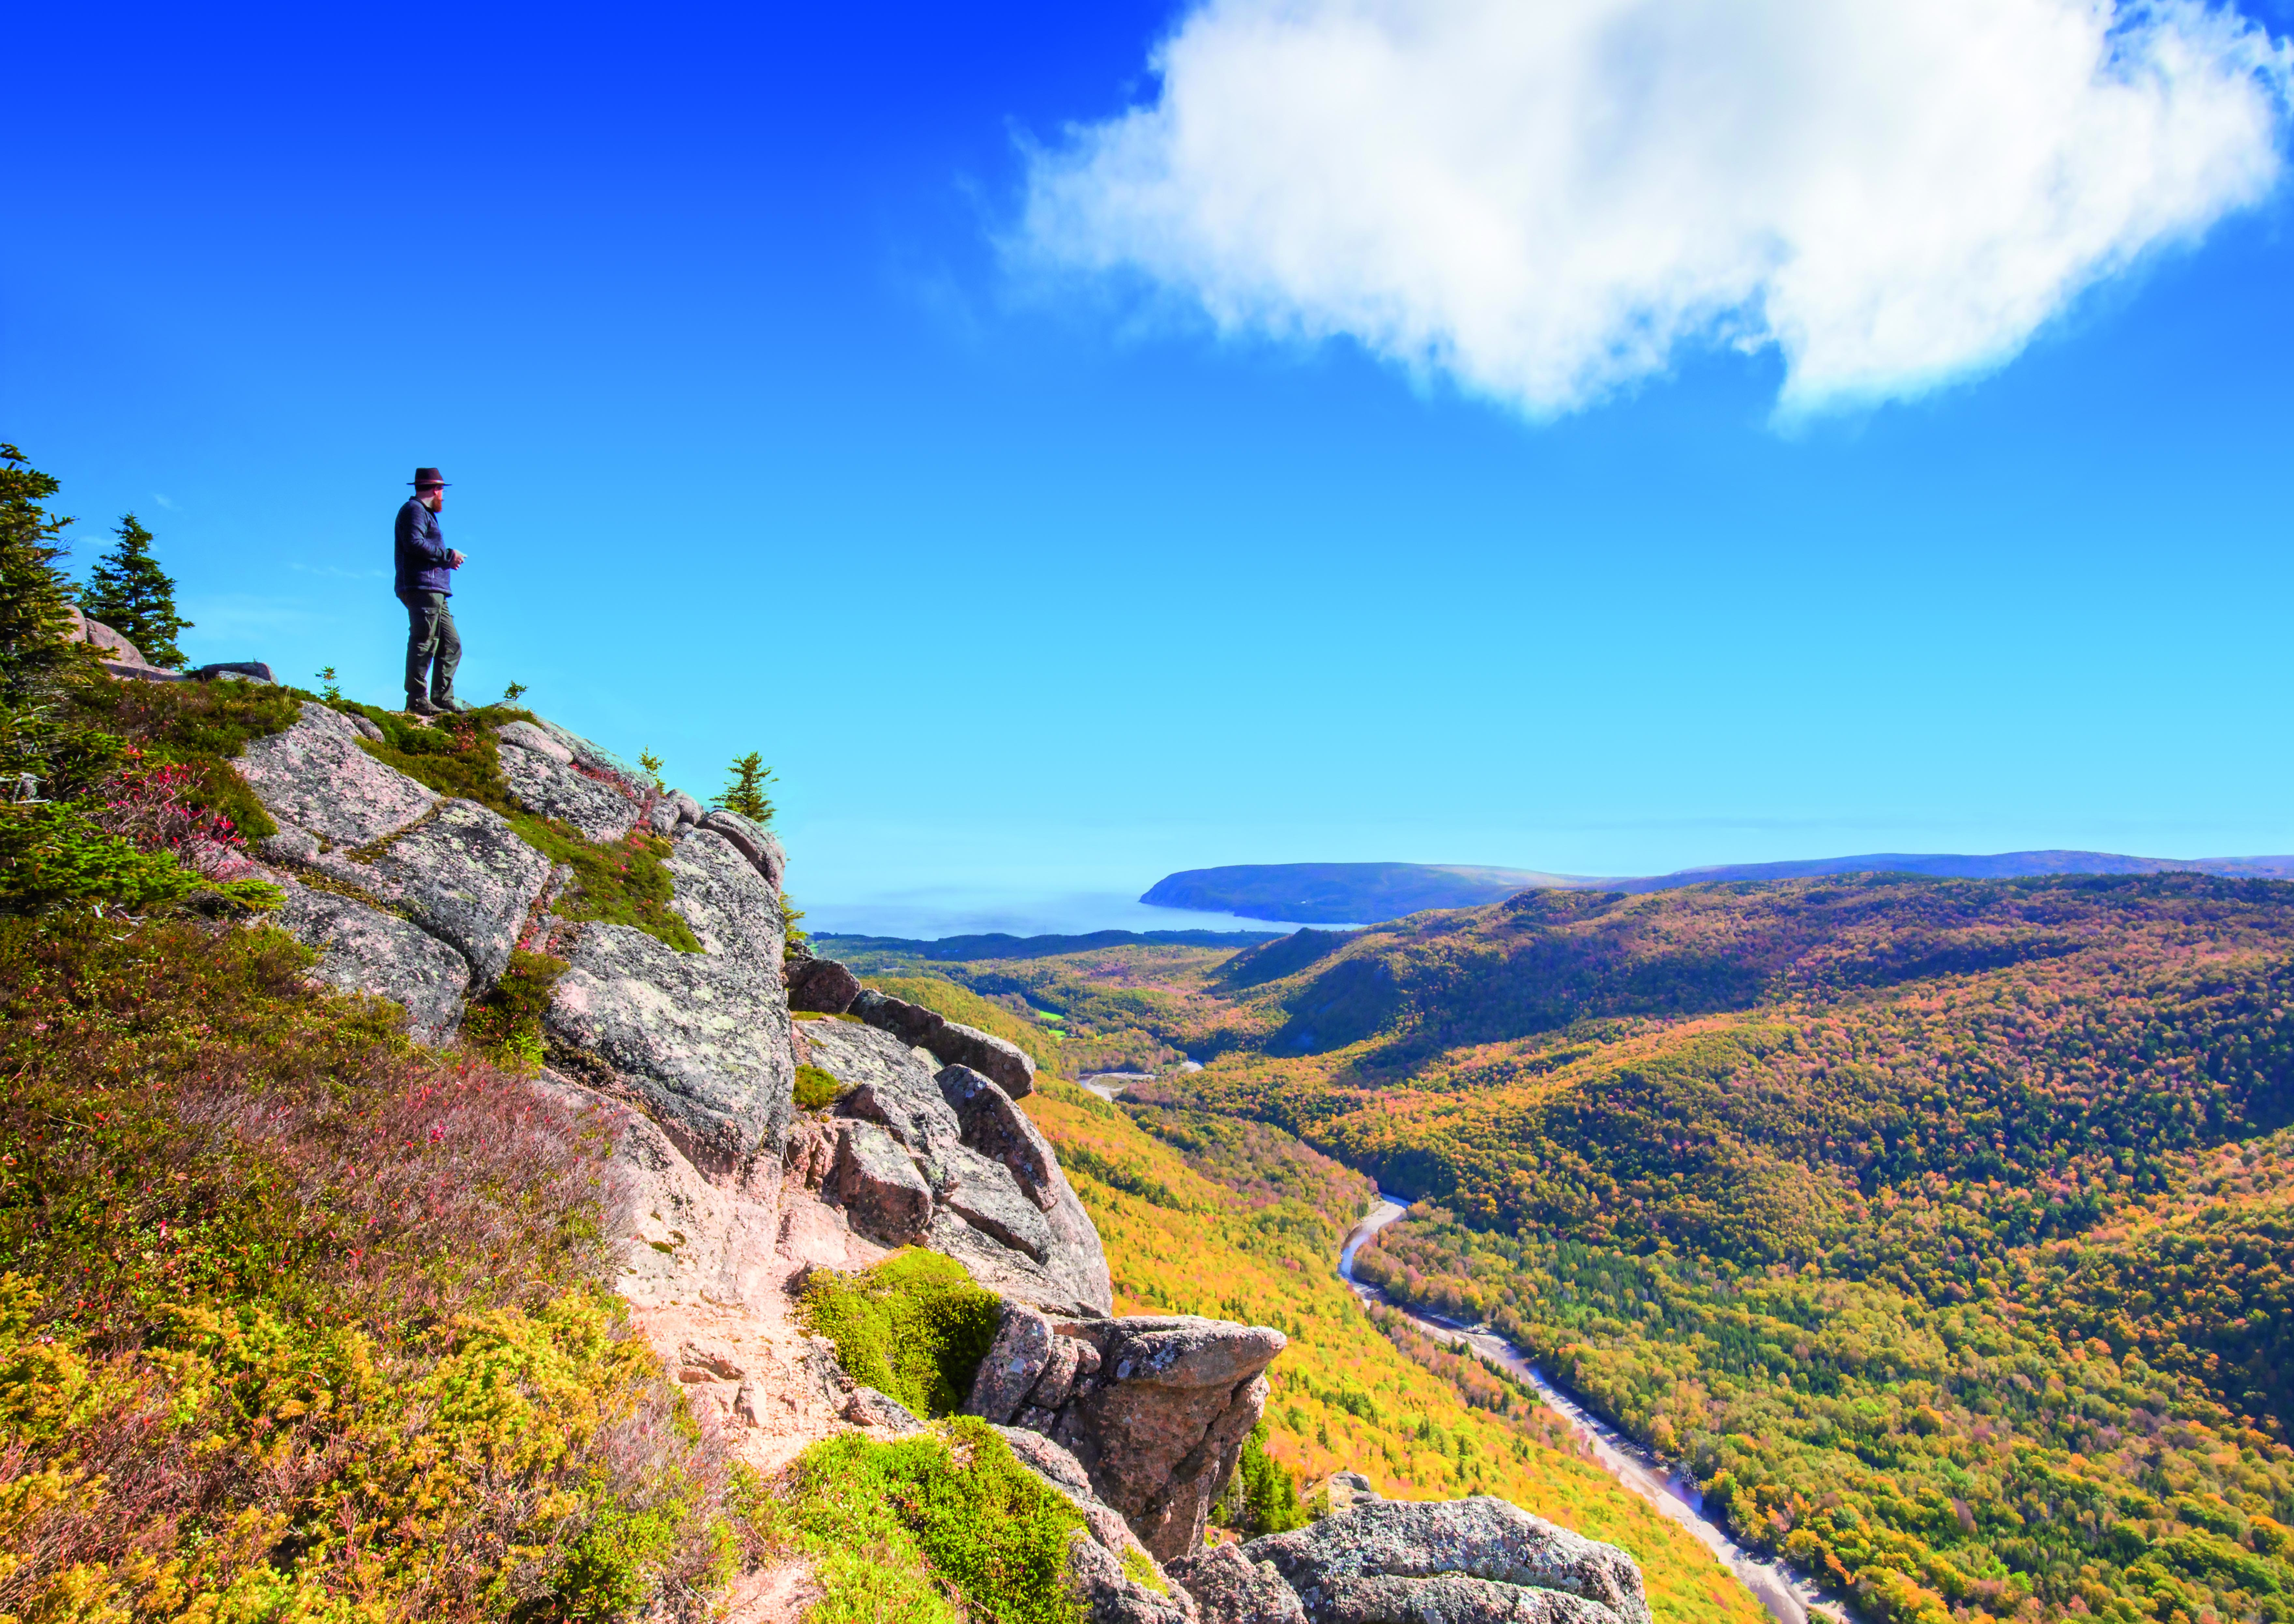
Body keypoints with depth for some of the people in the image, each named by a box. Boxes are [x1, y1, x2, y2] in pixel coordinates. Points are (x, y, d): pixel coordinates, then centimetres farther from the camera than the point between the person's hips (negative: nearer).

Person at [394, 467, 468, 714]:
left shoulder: (426, 514, 28)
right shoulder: (414, 510, -3)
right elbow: (414, 543, -18)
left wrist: (448, 560, 10)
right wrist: (448, 555, -12)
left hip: (435, 592, 11)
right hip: (422, 588, -11)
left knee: (451, 645, 10)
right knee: (424, 643, -13)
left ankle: (443, 698, 11)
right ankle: (417, 700, -14)